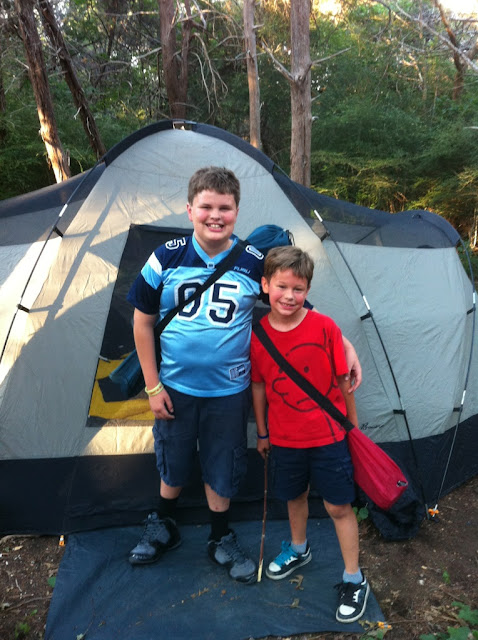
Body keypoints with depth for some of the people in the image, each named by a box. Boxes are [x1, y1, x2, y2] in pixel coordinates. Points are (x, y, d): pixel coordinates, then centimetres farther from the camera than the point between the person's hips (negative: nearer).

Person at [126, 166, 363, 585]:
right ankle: (163, 528, 48)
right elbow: (143, 322, -3)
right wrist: (153, 386, -3)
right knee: (172, 464, 20)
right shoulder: (166, 258, -10)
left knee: (221, 471, 16)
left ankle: (221, 541, 41)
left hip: (229, 391, 0)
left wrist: (344, 343, -11)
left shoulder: (255, 263, -10)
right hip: (176, 388, 1)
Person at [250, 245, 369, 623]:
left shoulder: (325, 328, -16)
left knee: (338, 506, 8)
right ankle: (298, 551, 49)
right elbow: (259, 386, 2)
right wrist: (262, 433, 10)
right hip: (285, 438, 3)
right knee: (295, 497, 23)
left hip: (328, 436, -2)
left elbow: (343, 380, -6)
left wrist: (354, 425, 2)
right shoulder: (256, 335, -10)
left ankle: (354, 580, 27)